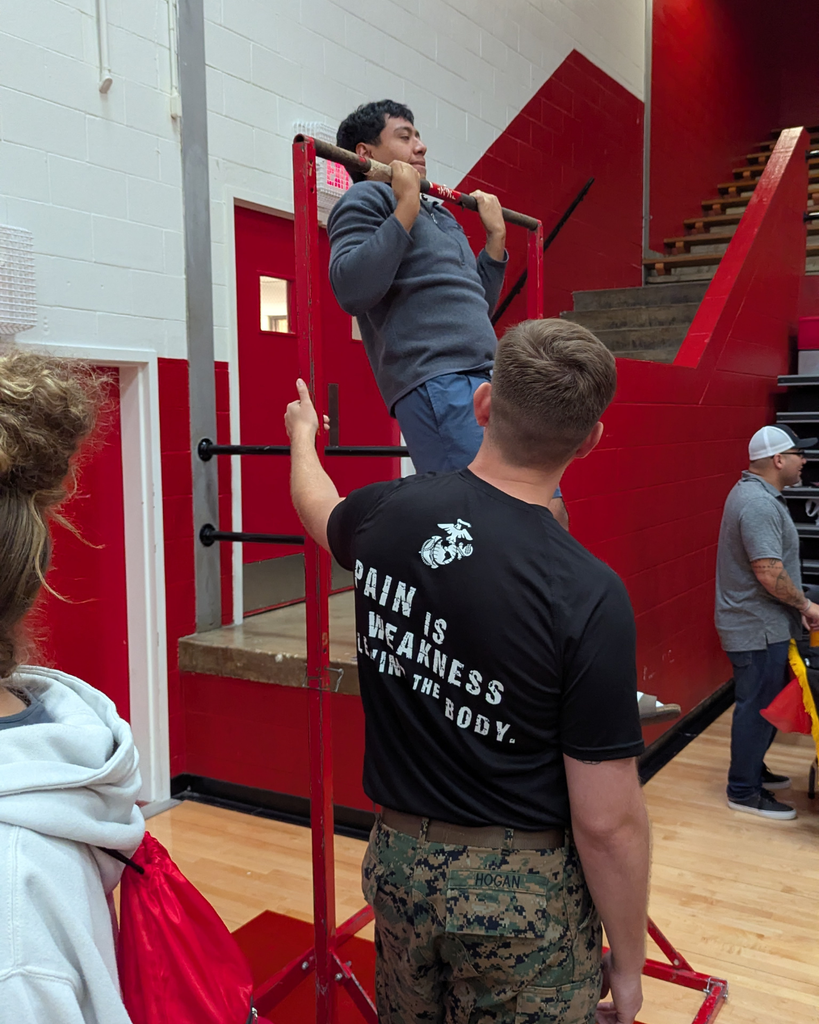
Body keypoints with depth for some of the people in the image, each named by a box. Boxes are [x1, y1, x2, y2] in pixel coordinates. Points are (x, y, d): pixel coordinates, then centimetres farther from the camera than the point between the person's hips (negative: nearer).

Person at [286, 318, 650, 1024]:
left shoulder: (388, 514, -11)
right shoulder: (588, 596, -24)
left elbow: (318, 508, 16)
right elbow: (607, 821, -19)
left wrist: (302, 435, 37)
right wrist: (628, 961, -3)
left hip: (399, 862, 5)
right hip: (523, 892, -4)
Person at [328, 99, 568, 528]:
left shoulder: (440, 214, 29)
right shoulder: (366, 198, 3)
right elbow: (352, 290, -16)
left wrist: (496, 235, 26)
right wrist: (407, 206, -10)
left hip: (487, 380, 9)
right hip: (435, 384, -9)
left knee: (549, 515, 4)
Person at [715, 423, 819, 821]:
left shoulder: (756, 493, 12)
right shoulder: (759, 505, -24)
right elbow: (769, 574, -28)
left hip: (760, 625, 11)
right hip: (758, 629, -11)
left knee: (768, 702, 21)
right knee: (758, 708, 0)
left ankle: (752, 769, 36)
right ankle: (744, 792, 12)